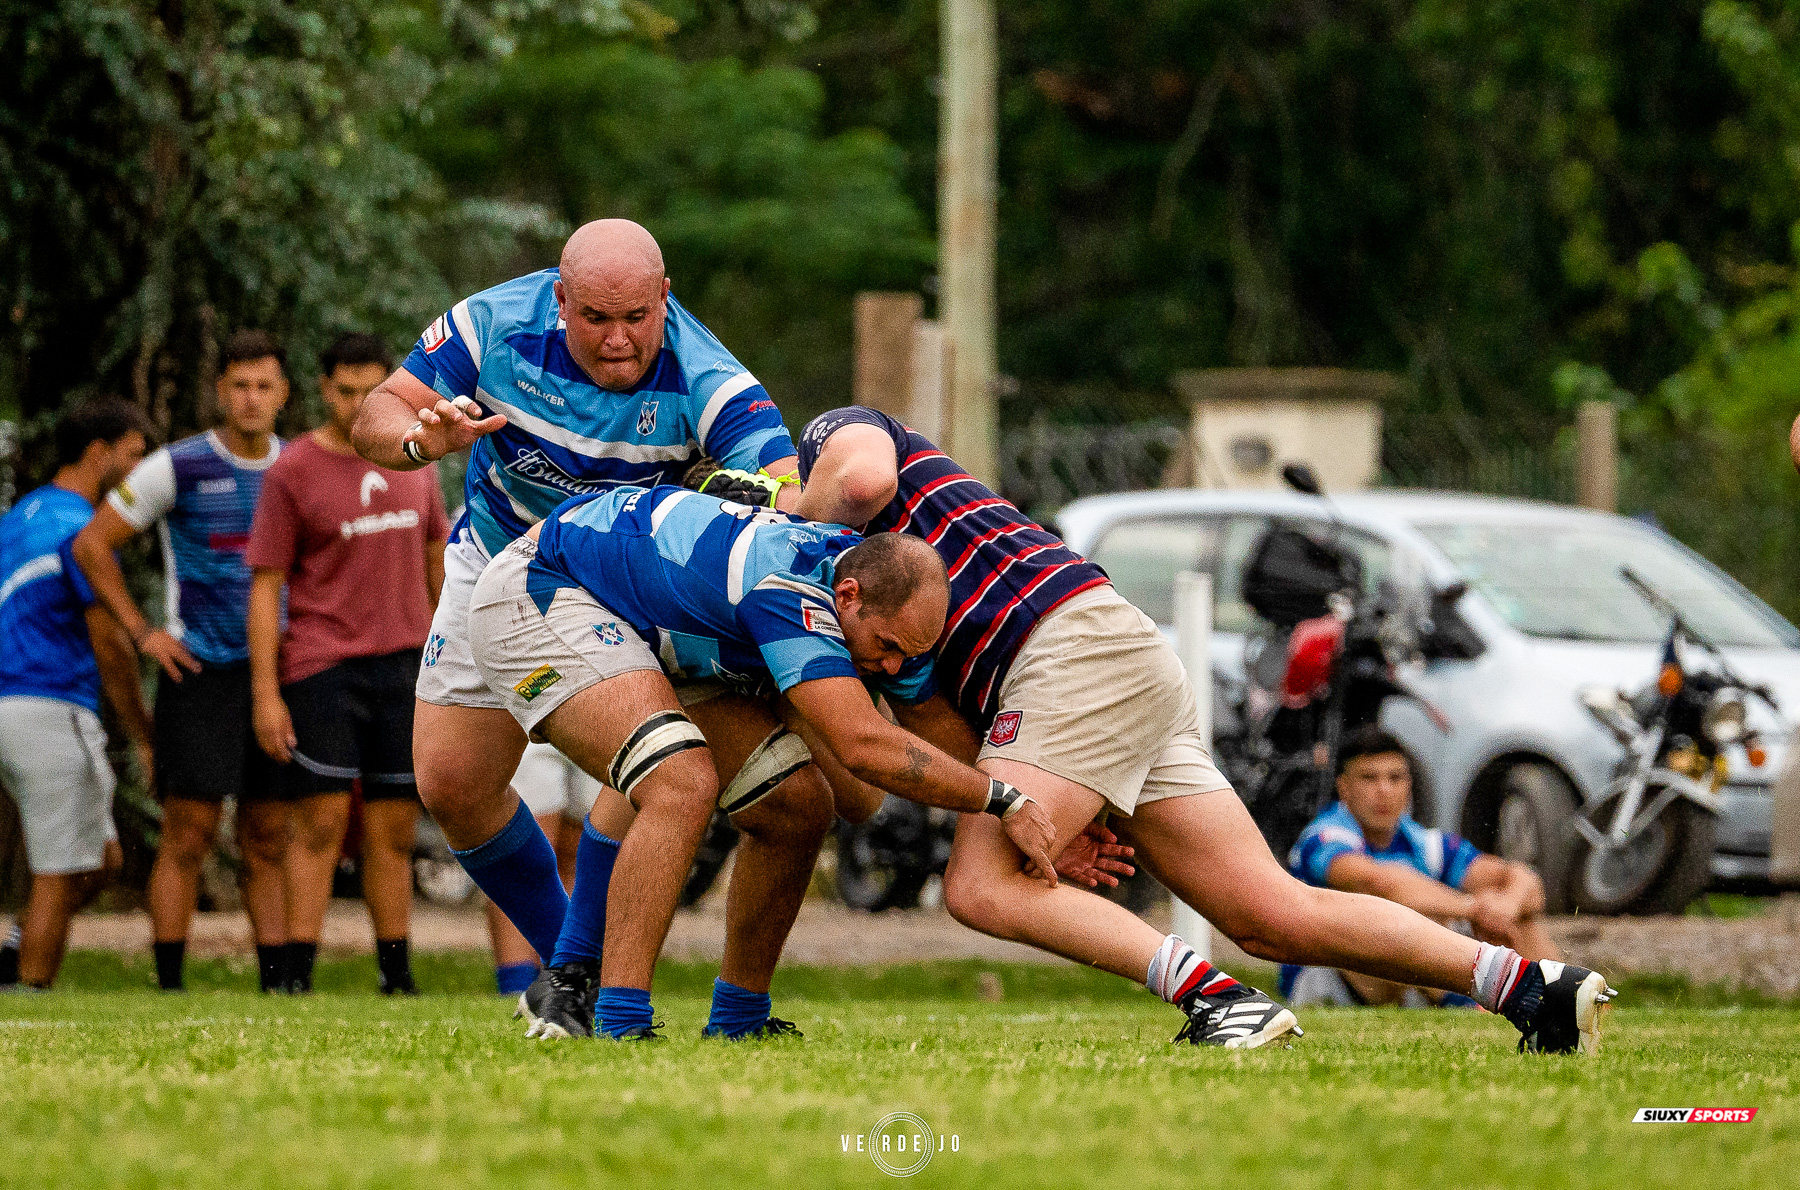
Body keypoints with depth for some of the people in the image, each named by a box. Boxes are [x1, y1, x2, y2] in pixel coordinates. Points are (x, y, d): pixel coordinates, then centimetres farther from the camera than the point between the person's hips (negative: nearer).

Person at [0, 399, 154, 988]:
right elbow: (109, 645, -14)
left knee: (101, 859, 15)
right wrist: (145, 737, -7)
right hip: (53, 712, -9)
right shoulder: (81, 529, -12)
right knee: (60, 875, -3)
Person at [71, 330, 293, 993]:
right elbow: (92, 545, -2)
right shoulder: (178, 468, -7)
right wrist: (142, 633, -6)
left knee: (270, 838, 6)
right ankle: (169, 987, -4)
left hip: (276, 674, 4)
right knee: (189, 836, -7)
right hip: (200, 672, -4)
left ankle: (276, 985, 8)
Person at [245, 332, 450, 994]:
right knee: (320, 822, -10)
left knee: (392, 832, 5)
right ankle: (296, 978, -9)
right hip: (321, 665, -4)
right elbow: (264, 587, -4)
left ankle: (397, 976, 9)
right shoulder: (291, 472, -4)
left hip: (404, 666, 4)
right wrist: (264, 692, -10)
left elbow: (436, 555, 22)